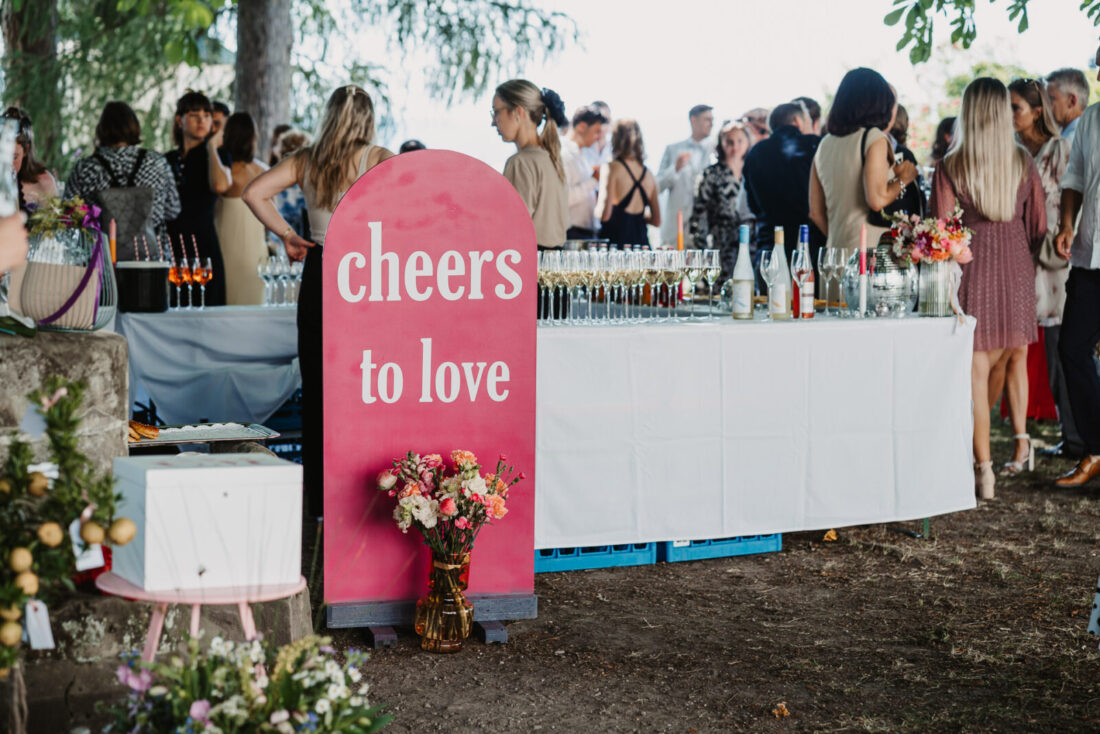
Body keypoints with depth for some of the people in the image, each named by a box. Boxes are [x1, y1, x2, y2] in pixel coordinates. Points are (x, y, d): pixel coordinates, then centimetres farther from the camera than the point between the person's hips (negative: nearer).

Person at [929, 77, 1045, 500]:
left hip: (973, 270, -3)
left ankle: (983, 470, -3)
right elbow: (1038, 227, 5)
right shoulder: (1023, 163, 1)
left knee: (976, 373, -1)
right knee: (1013, 362, 17)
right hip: (1016, 272, 3)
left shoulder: (950, 168, -7)